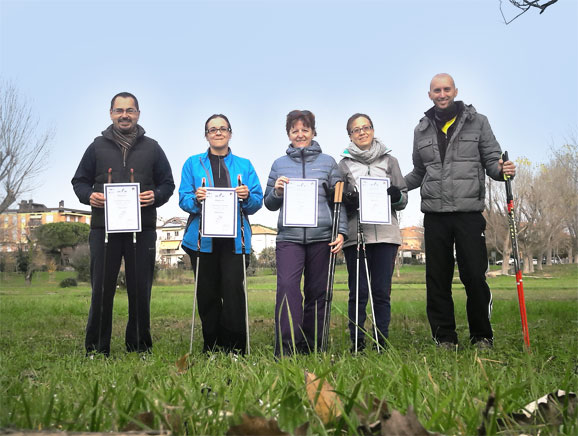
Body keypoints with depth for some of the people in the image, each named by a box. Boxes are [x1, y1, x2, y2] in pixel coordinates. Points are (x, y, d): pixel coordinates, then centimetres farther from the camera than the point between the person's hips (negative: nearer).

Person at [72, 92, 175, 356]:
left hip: (142, 230, 0)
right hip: (104, 228, 0)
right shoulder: (98, 147, 12)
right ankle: (96, 350, 11)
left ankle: (139, 348, 15)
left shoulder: (152, 148, 11)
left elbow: (167, 183, 13)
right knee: (101, 290, 2)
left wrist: (155, 196, -9)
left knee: (140, 290, 4)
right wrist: (89, 195, -7)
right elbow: (79, 181, 15)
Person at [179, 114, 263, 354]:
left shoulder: (244, 165, 15)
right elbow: (183, 199, 4)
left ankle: (235, 349, -1)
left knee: (233, 290, -9)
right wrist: (196, 198, -17)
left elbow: (257, 202, 9)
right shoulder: (193, 163, 13)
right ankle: (211, 347, 15)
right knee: (207, 293, 3)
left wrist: (247, 197, -13)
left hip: (233, 237, 0)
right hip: (203, 237, 1)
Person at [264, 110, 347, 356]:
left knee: (317, 292, 4)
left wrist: (341, 232, -4)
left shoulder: (328, 162, 11)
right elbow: (270, 204, 16)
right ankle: (285, 348, -16)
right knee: (287, 286, -17)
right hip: (289, 237, 0)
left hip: (321, 236, 0)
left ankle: (312, 347, 15)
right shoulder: (279, 164, 13)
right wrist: (277, 192, -6)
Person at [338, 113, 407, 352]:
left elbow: (403, 200, 14)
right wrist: (348, 200, -10)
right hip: (355, 234, -1)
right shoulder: (344, 164, 13)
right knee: (358, 291, -3)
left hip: (385, 233, 1)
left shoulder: (389, 161, 16)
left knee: (382, 290, 0)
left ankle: (382, 342, 9)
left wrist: (396, 196, -8)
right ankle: (357, 342, 5)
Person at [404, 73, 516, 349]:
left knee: (475, 276, -4)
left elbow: (491, 160, 6)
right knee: (437, 280, 5)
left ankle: (482, 337, 13)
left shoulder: (477, 122, 6)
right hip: (435, 215, 3)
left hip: (469, 212, -3)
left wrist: (502, 170, -16)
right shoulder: (422, 130, 14)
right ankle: (444, 338, 17)